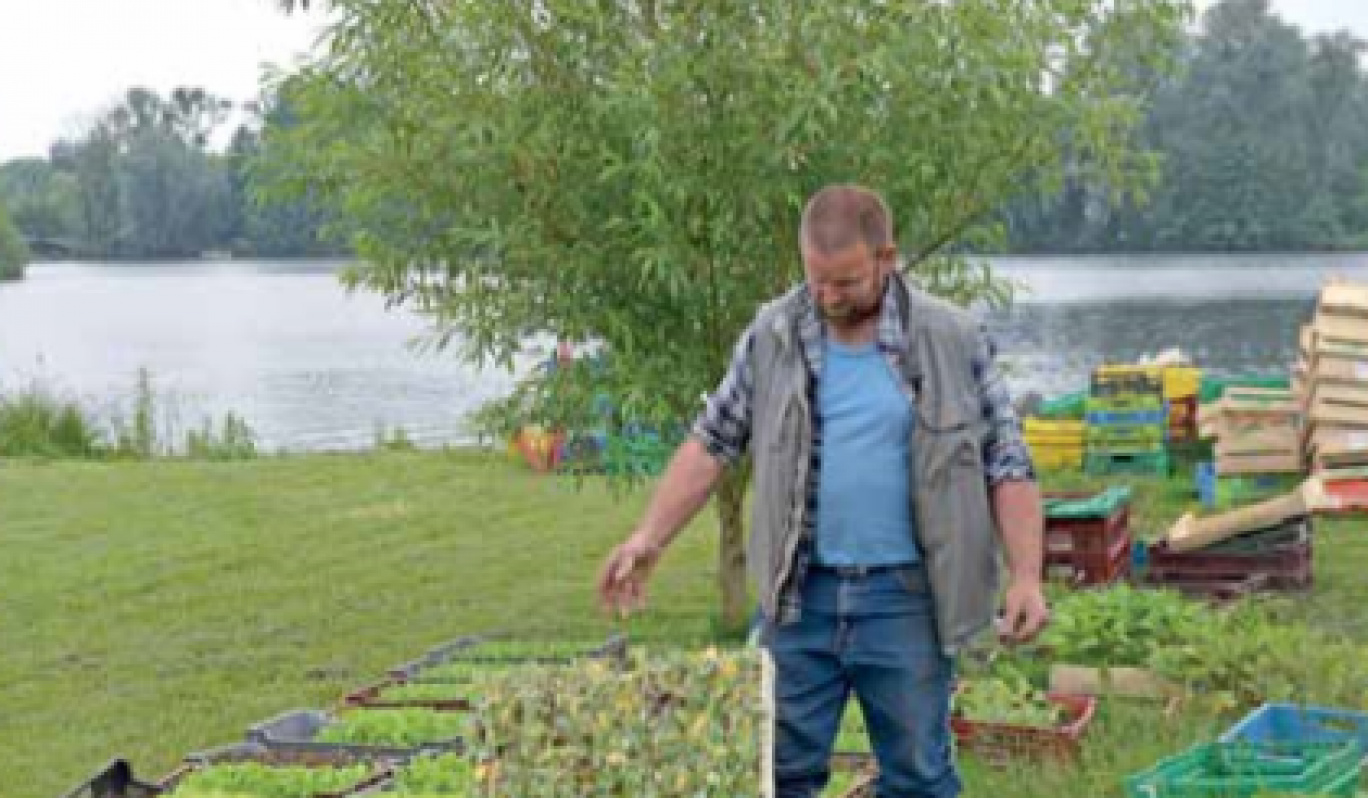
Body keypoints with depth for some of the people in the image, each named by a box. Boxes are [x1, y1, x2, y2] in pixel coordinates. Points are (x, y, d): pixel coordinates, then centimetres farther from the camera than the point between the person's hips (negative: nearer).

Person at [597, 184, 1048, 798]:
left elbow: (1007, 463, -2)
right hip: (800, 595, 2)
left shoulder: (955, 340, -3)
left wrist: (1026, 577, -10)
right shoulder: (771, 336, 2)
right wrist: (649, 538, -2)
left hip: (906, 598, -2)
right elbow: (712, 442, 6)